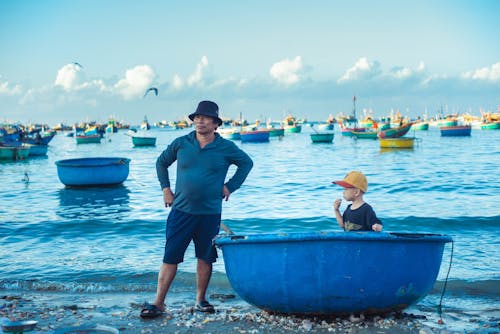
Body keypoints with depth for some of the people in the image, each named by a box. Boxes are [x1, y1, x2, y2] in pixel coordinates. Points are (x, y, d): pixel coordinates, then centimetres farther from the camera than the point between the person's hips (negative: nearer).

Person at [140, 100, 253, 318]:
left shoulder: (226, 148, 0)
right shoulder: (180, 144, 3)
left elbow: (247, 163, 15)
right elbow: (161, 163, 18)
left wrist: (231, 186, 7)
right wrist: (165, 188, 9)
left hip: (210, 213, 0)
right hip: (181, 211, 0)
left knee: (205, 258, 9)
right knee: (170, 258, -2)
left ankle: (200, 300, 23)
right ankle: (158, 303, 2)